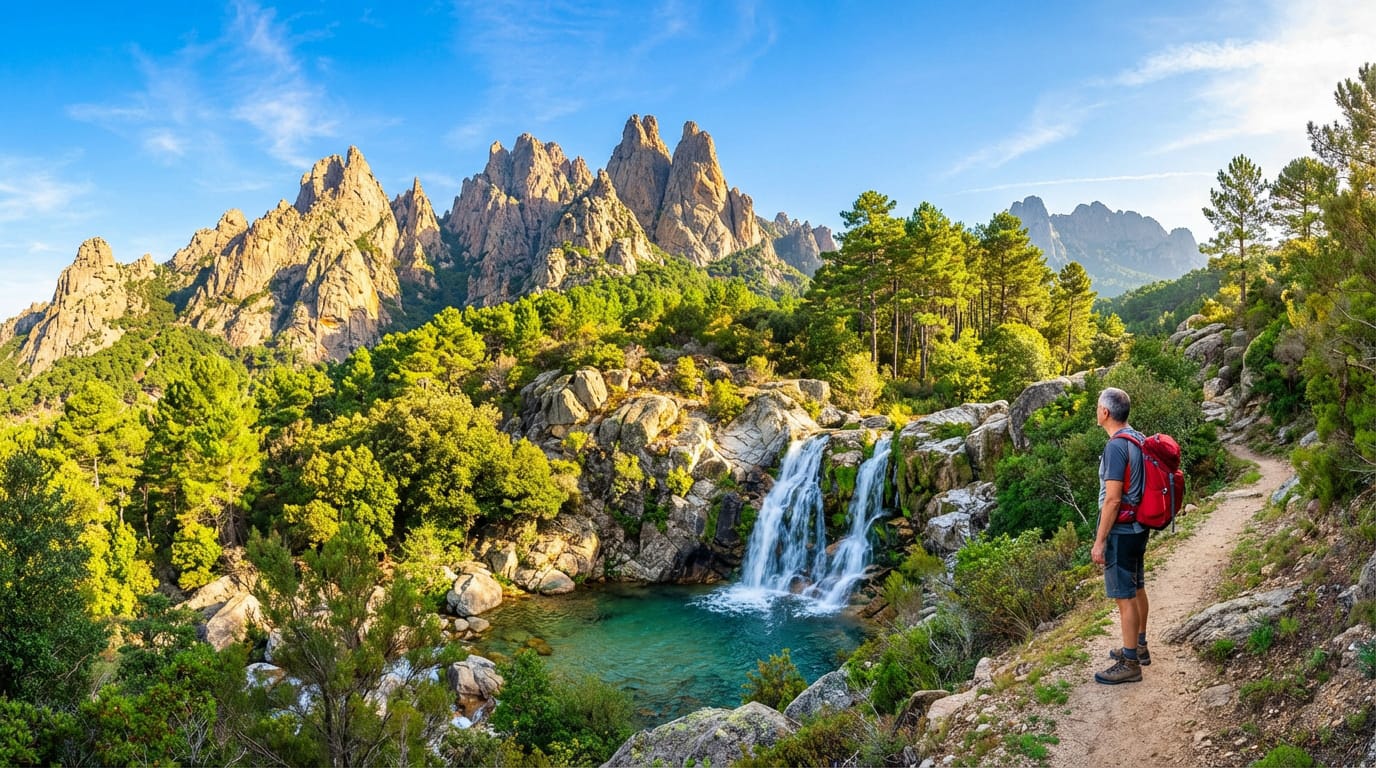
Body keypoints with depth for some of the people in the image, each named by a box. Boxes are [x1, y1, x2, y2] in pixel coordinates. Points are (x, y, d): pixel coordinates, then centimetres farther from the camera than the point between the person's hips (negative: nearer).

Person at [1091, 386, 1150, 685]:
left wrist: (1099, 541, -18)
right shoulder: (1139, 439, 6)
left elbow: (1113, 499, -23)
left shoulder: (1116, 447, -22)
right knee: (1137, 588, 20)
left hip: (1120, 531, -10)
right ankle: (1139, 646, 35)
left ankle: (1130, 664, 6)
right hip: (1139, 527, 10)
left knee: (1125, 596, -2)